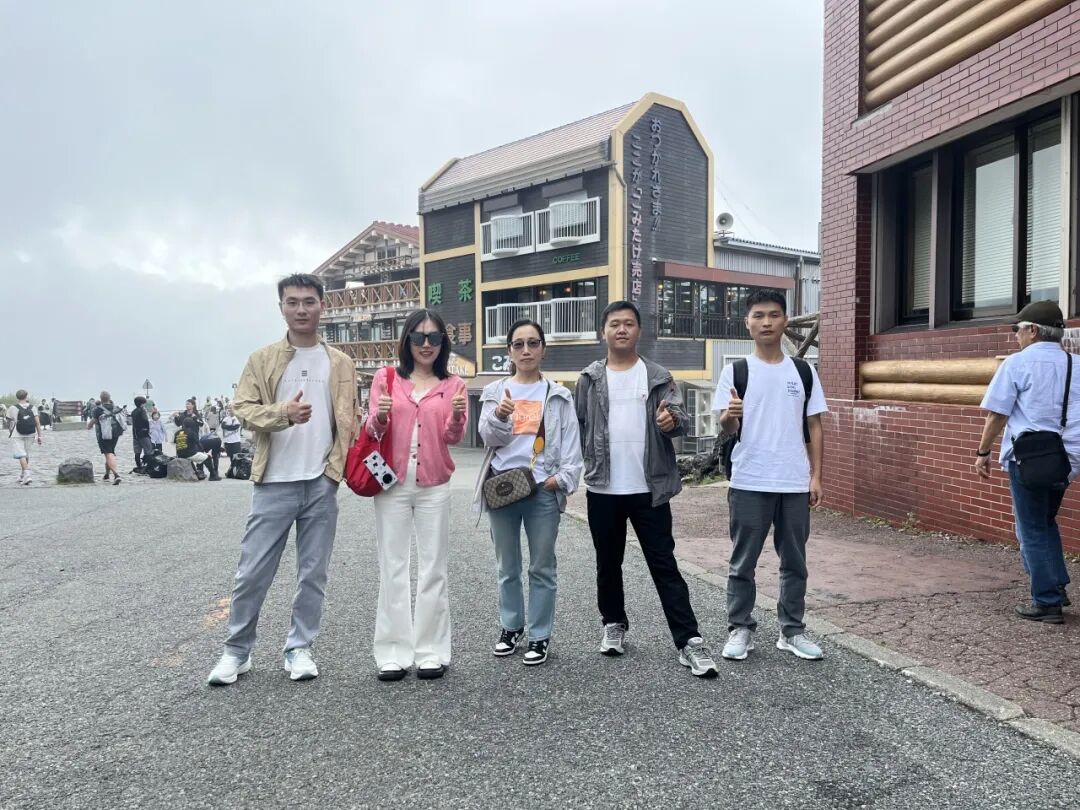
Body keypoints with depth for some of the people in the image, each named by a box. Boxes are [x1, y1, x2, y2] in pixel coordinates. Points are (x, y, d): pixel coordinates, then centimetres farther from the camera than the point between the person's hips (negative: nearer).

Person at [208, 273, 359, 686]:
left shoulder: (341, 363, 8)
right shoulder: (262, 359, 5)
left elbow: (349, 420, 8)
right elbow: (244, 409, -2)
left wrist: (339, 465, -7)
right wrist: (283, 413, -20)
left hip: (322, 482, 1)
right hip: (274, 481, -1)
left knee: (313, 572, 8)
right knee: (253, 570, 3)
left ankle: (299, 648, 21)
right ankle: (236, 651, 20)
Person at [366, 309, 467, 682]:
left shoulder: (453, 385, 5)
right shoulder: (385, 378, 5)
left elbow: (453, 437, -4)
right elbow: (372, 432, 3)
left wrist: (456, 417, -25)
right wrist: (379, 417, -19)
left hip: (433, 487, 0)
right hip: (391, 484, 0)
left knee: (433, 570, 4)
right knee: (392, 569, 3)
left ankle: (432, 652, 12)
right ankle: (393, 654, 10)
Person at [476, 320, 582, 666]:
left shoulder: (558, 395, 6)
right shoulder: (495, 391, 9)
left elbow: (571, 442, 2)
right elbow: (489, 438, 0)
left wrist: (564, 477, -13)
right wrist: (499, 416, -21)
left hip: (543, 490, -1)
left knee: (542, 568, 3)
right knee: (508, 567, 12)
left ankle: (539, 636, 13)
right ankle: (511, 627, 27)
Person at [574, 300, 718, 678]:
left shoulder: (658, 377, 2)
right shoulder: (589, 380, 5)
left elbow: (682, 418, -5)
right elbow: (576, 428, 6)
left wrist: (673, 421, -28)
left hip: (649, 488, -1)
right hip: (602, 489, 2)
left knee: (664, 565, 2)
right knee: (608, 564, 14)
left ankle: (689, 640, 4)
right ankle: (614, 625, 32)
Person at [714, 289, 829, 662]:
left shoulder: (803, 371, 6)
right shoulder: (735, 371, -1)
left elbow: (814, 427, 9)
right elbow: (726, 430, -5)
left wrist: (816, 476, 2)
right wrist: (730, 415, -28)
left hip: (795, 484, 3)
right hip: (749, 484, -2)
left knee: (794, 561, 12)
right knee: (743, 562, 6)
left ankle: (792, 631, 24)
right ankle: (740, 629, 19)